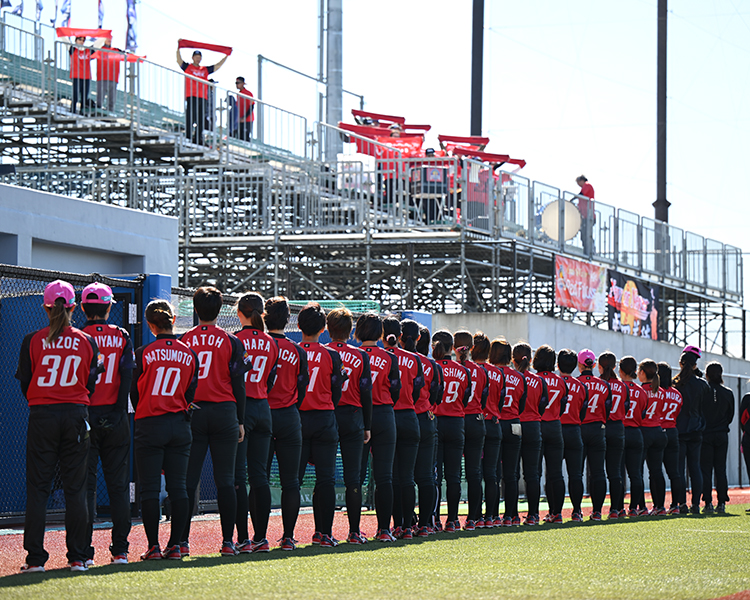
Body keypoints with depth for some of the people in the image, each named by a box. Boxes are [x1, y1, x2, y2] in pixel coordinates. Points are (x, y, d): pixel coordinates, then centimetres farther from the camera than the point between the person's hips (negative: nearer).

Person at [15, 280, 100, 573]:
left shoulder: (33, 341, -3)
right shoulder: (87, 342, 2)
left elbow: (24, 383, 3)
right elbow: (91, 384, 8)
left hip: (42, 416, -1)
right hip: (76, 416, 1)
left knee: (37, 486, 2)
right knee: (75, 487, 6)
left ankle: (35, 557, -3)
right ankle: (77, 557, 4)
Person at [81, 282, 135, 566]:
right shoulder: (121, 337, 3)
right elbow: (128, 375, -3)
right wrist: (120, 411, 0)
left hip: (86, 414, -2)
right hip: (115, 420, 2)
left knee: (85, 483, 1)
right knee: (118, 484, 8)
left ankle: (85, 551, -4)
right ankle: (120, 549, 9)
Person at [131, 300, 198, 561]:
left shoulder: (144, 353, -7)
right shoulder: (190, 354, 2)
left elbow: (134, 392, 0)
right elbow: (191, 393, 7)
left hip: (149, 425, -3)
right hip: (180, 426, 3)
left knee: (150, 488, 1)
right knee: (178, 487, 7)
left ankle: (153, 546, -1)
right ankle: (175, 545, 7)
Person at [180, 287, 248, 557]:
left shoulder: (184, 340, 2)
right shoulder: (231, 342, 1)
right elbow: (238, 385, 2)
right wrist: (240, 421, 7)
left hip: (191, 413, 0)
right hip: (224, 413, 0)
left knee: (188, 479, 2)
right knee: (225, 480, 2)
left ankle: (183, 540, -1)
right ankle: (228, 541, 0)